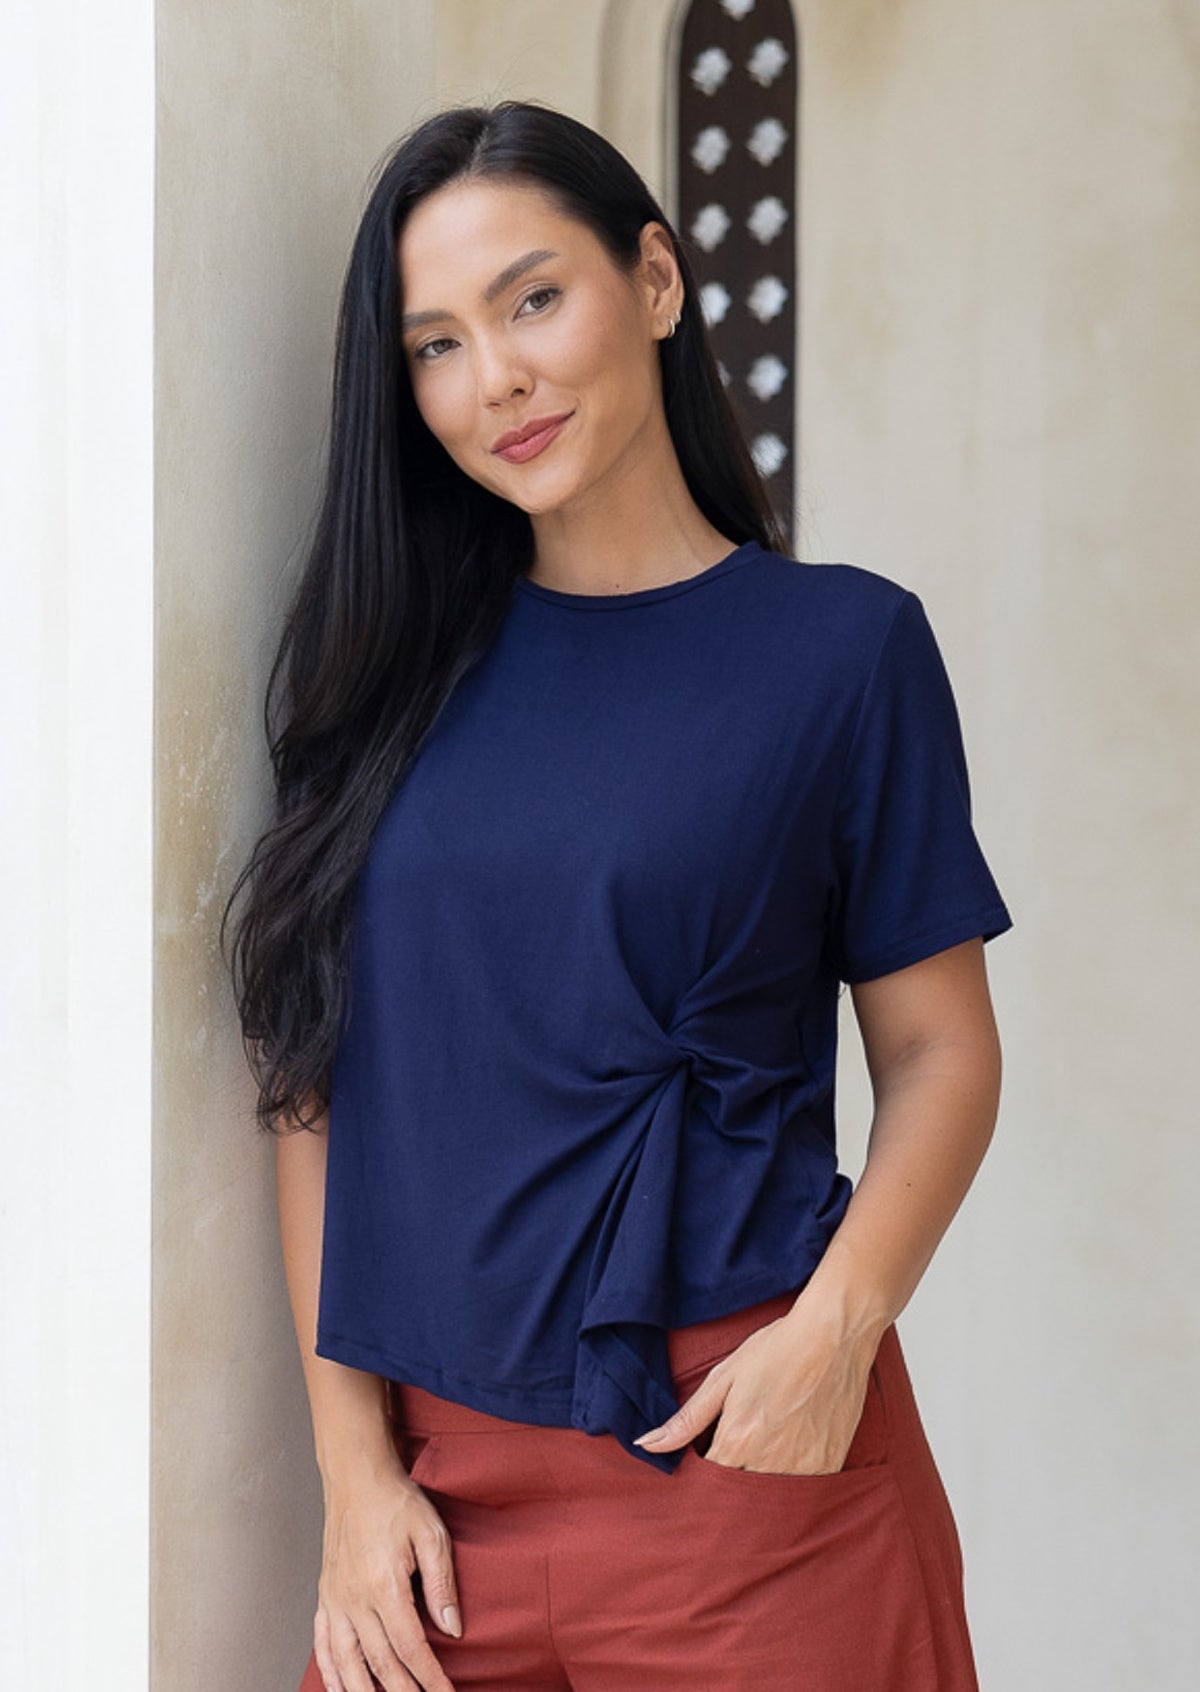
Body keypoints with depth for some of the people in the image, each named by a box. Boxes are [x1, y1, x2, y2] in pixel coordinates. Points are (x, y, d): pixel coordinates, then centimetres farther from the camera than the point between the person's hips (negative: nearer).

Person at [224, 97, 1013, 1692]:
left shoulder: (844, 643, -1)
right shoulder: (399, 666, 6)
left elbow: (939, 1048, 0)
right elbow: (320, 1073, 5)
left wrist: (839, 1322, -16)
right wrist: (355, 1464, 0)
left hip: (739, 1445, -2)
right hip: (438, 1463, 3)